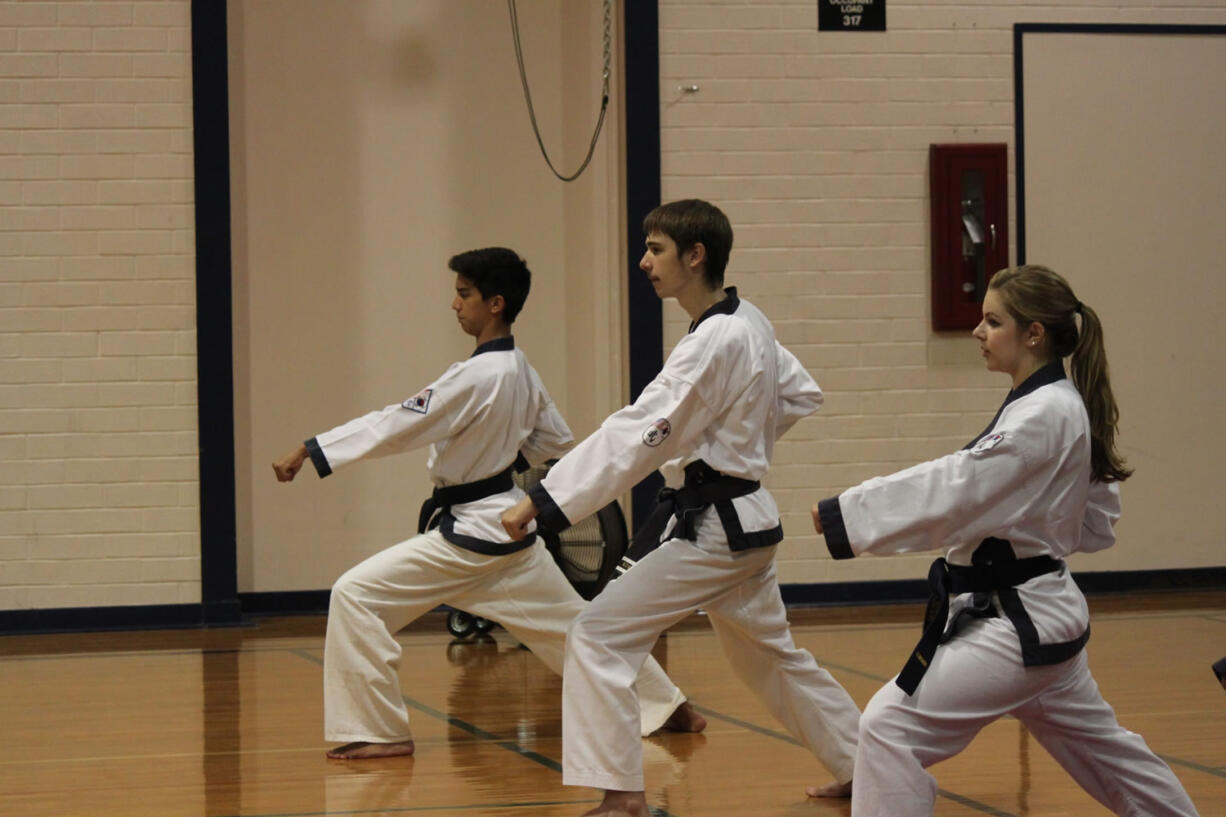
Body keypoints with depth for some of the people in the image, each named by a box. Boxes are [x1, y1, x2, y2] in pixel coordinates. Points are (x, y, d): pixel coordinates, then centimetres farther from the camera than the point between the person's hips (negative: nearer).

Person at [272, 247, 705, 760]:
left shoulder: (478, 377, -22)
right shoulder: (522, 372, 5)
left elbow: (399, 426, -23)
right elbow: (556, 441, 19)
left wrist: (310, 451, -22)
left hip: (471, 532, -9)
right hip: (509, 520, 9)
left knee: (357, 594, -11)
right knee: (569, 622, 21)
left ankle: (379, 731, -8)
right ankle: (670, 707, 30)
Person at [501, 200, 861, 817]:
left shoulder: (714, 343, -22)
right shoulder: (750, 323, 7)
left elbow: (638, 435, -28)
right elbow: (801, 395, 22)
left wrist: (542, 501, -30)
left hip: (710, 530, -10)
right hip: (744, 518, 10)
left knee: (599, 637, -11)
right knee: (769, 654, 25)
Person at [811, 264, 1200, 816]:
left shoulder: (1044, 415, -20)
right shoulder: (1064, 408, 10)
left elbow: (956, 487, -27)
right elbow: (1094, 528, 18)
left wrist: (845, 513, -25)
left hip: (1017, 623, -11)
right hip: (1039, 613, 11)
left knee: (891, 728, -15)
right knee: (1097, 746, 25)